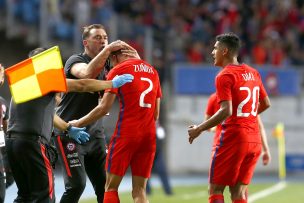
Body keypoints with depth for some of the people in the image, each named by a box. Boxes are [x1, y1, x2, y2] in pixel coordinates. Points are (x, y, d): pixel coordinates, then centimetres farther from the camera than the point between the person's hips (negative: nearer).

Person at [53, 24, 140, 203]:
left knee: (104, 185, 2)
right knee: (76, 184, -15)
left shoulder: (107, 65, 11)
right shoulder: (75, 60, -8)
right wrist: (108, 49, -31)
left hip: (95, 132, 6)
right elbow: (88, 73, -31)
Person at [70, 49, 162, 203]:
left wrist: (79, 123, 5)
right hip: (149, 136, 5)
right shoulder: (152, 71, 15)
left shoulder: (118, 70, -2)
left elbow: (104, 108, -6)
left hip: (126, 134, -5)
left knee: (111, 187, 1)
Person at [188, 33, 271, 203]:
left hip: (233, 139, -7)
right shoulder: (253, 73, 13)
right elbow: (266, 104, 20)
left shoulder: (224, 76, -10)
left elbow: (226, 111, -20)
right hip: (254, 141, 7)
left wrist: (199, 129, -14)